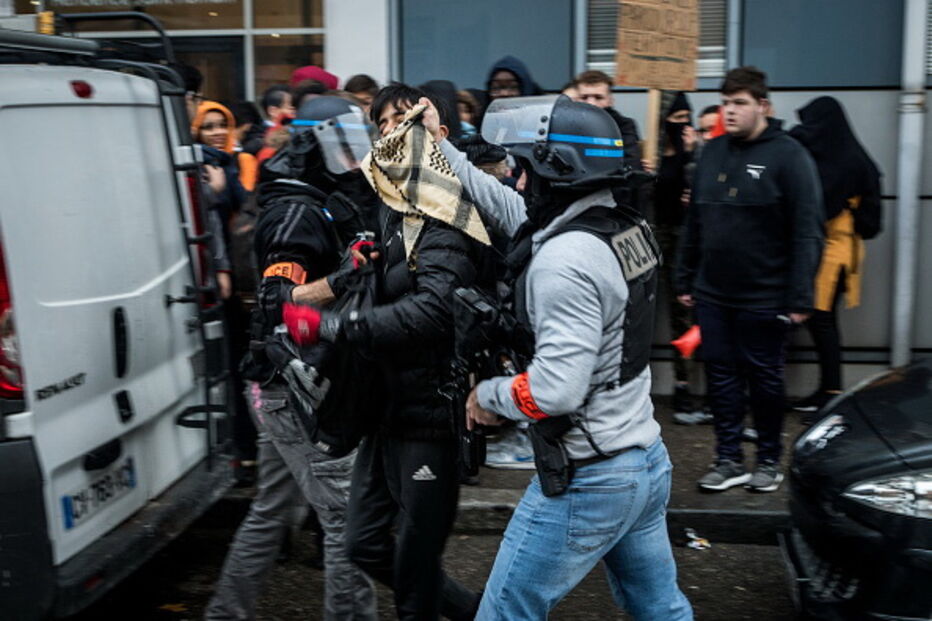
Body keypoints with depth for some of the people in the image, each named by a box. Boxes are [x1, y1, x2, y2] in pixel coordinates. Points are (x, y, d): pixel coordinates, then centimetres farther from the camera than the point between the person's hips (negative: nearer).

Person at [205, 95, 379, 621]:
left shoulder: (316, 206, 16)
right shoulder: (299, 212, -15)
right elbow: (276, 301, -26)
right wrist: (340, 282, -40)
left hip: (283, 389, 10)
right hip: (300, 390, -10)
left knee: (271, 512, 19)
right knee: (349, 518, -6)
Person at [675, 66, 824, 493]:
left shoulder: (788, 155, -9)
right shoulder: (712, 153, 8)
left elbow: (807, 232, -13)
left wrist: (799, 298, -17)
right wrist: (685, 280, 11)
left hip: (763, 297, -5)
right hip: (712, 294, 5)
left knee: (764, 378, 9)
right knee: (721, 376, 9)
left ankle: (769, 461, 25)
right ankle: (729, 461, 21)